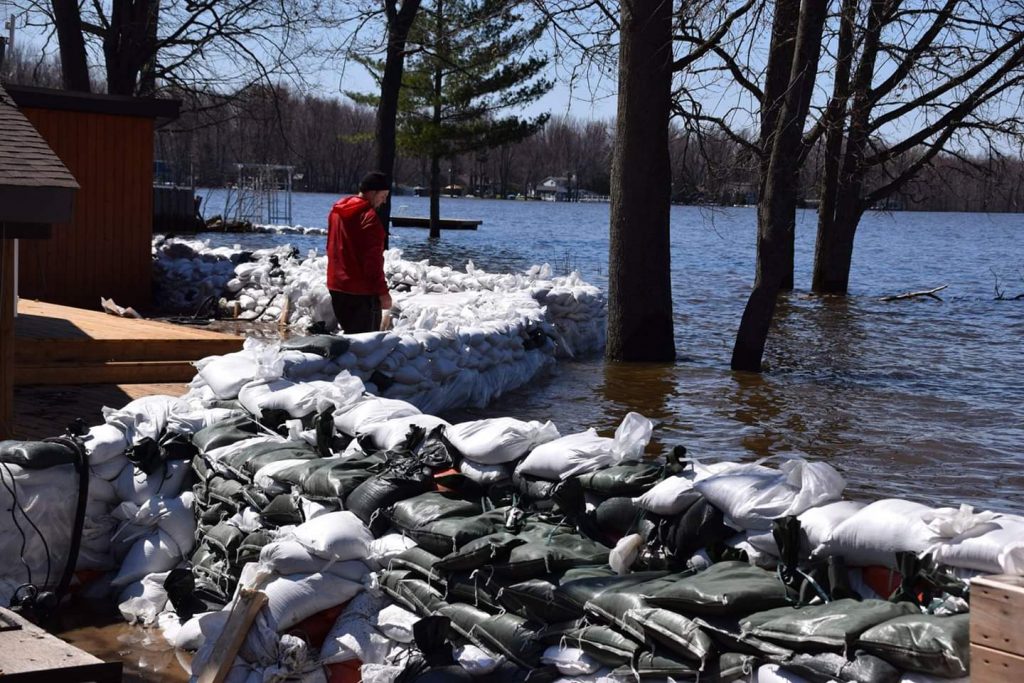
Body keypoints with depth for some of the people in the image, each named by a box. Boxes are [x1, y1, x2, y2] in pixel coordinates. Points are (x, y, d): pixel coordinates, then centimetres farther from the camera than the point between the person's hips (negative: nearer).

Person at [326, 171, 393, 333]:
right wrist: (382, 291, -15)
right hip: (361, 290, -9)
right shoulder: (368, 217, -17)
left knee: (350, 333, 17)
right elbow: (373, 259, -20)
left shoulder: (337, 210, 11)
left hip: (336, 286, 9)